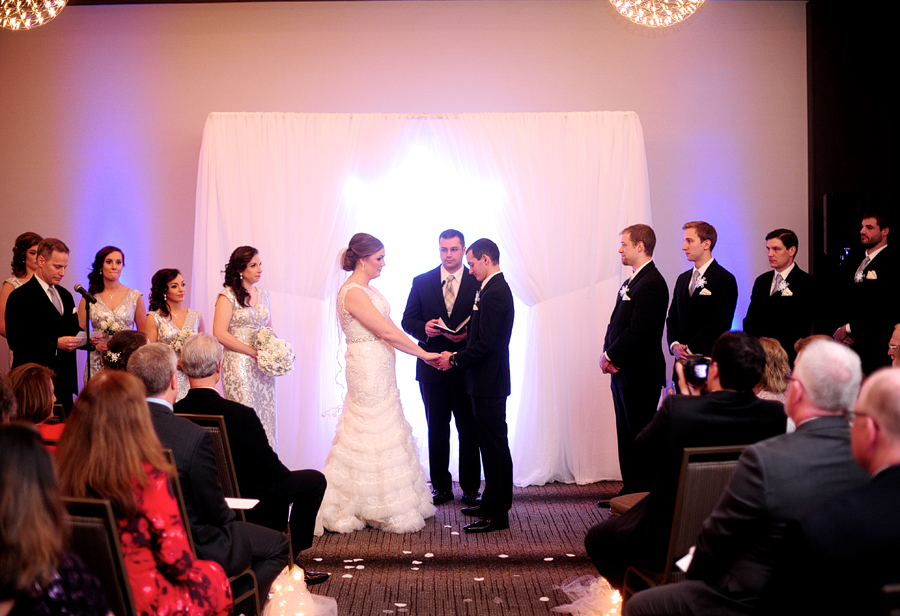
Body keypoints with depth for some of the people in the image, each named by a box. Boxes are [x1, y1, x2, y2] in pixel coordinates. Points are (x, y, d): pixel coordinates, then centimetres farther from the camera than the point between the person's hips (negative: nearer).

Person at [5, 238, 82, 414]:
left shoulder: (65, 295, 18)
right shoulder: (20, 297, -6)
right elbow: (15, 341, -14)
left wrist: (85, 338, 2)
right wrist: (55, 343, -20)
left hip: (64, 383, 7)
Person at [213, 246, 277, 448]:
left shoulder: (263, 295, 15)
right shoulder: (228, 296, -3)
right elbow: (219, 334, -12)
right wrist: (254, 352, -13)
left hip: (263, 367, 6)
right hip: (239, 365, -6)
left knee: (266, 418, 1)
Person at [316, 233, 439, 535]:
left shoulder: (367, 289, 12)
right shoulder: (353, 293, -19)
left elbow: (389, 327, 13)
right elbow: (387, 333, -20)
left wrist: (422, 352, 9)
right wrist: (424, 354, -14)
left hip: (380, 371, 10)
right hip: (368, 371, -10)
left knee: (384, 432, 14)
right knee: (373, 434, -1)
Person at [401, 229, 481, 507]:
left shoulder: (478, 282, 1)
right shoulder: (421, 282, 6)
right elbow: (407, 320, 6)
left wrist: (468, 334, -18)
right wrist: (424, 328, -14)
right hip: (432, 368, 2)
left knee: (469, 430, 4)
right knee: (437, 430, 10)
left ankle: (470, 488, 14)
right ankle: (441, 487, 19)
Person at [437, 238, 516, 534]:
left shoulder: (493, 293, -19)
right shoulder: (497, 288, 14)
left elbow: (486, 344, -23)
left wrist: (455, 359, -11)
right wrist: (458, 354, 11)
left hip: (489, 383, -11)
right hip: (490, 381, 11)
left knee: (494, 445, -5)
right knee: (494, 445, 17)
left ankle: (497, 515, 0)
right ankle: (493, 503, 27)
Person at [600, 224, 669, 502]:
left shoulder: (652, 283, -15)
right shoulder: (632, 281, 17)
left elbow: (637, 331, -21)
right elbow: (617, 323, 17)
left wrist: (612, 357, -13)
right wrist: (608, 354, 1)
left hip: (640, 374, -10)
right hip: (623, 372, 10)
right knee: (626, 435, 14)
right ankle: (630, 491, 23)